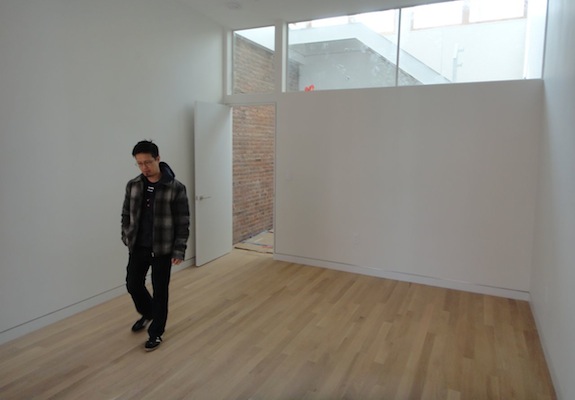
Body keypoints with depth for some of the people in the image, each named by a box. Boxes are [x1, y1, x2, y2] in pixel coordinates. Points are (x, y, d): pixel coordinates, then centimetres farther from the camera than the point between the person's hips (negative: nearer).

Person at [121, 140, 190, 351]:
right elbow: (126, 215, 12)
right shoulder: (133, 185, 0)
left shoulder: (176, 188, -13)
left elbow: (182, 222, -11)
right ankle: (147, 313, 42)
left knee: (160, 290, 5)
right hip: (138, 247, 5)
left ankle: (156, 332, 24)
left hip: (162, 249, -4)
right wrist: (126, 238, 9)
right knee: (133, 284, 12)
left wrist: (179, 250, -13)